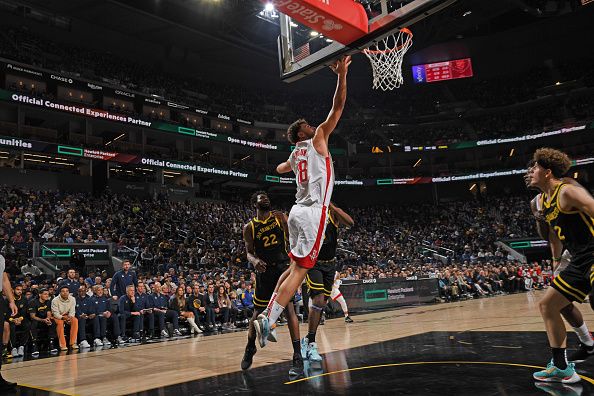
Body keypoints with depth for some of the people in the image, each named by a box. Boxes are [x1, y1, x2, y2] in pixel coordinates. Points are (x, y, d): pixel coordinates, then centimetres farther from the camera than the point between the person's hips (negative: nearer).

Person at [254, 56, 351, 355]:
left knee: (295, 267, 16)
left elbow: (280, 169, 42)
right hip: (313, 214, -8)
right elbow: (338, 108, -4)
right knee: (300, 270, -10)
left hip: (297, 212, 8)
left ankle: (268, 314, 13)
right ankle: (267, 320, -16)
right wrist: (342, 75, -1)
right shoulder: (318, 139, 0)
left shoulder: (295, 154, 19)